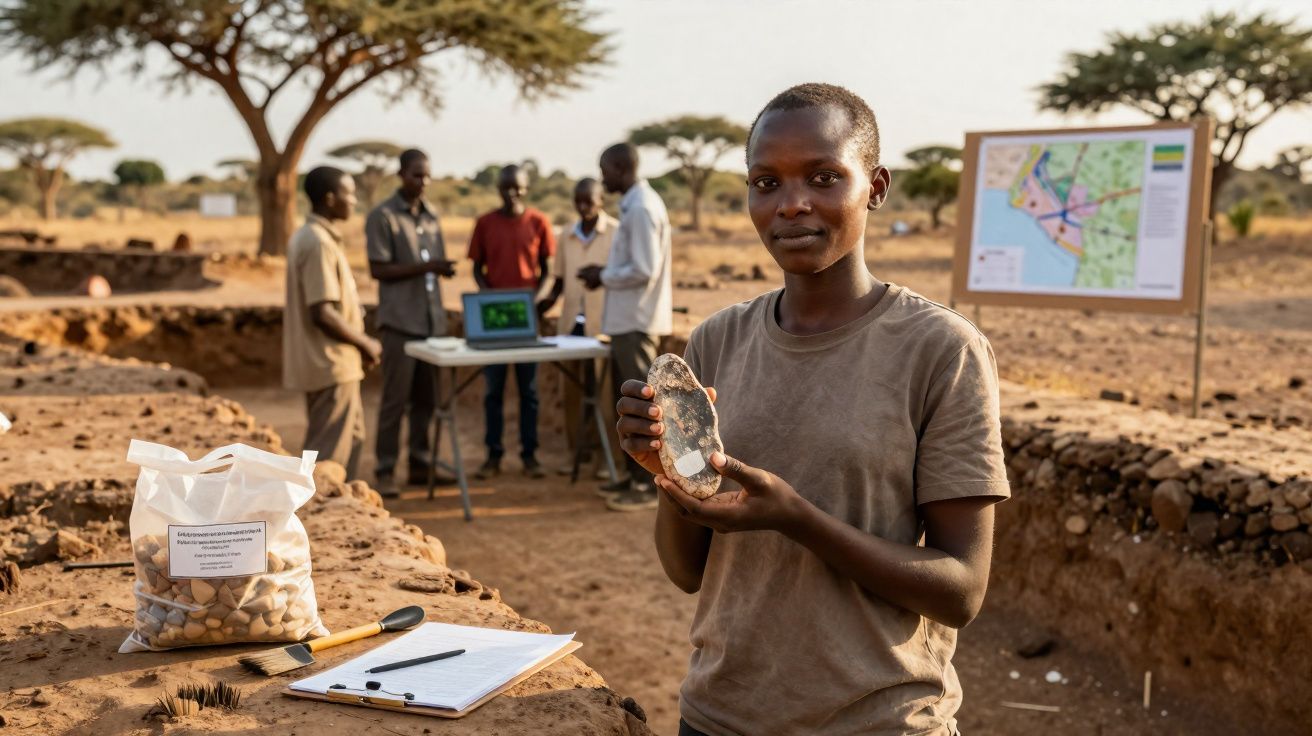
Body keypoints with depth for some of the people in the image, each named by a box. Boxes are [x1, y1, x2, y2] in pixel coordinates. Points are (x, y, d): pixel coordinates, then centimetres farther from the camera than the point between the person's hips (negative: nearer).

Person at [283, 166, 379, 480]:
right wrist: (365, 344, -11)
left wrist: (359, 343, 13)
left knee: (352, 437, 19)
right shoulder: (318, 243, -19)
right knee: (330, 453, -2)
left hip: (333, 361, 10)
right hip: (331, 364, -10)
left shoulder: (312, 236, 12)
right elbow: (322, 313, -23)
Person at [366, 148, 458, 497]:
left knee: (426, 397, 9)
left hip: (432, 319, 6)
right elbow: (378, 269, -9)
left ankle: (419, 464, 18)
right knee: (396, 399, -4)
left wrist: (443, 268, -1)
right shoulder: (382, 217, -5)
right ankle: (384, 471, 4)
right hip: (400, 321, -6)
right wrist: (424, 266, -18)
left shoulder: (431, 215, 13)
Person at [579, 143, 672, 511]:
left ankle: (649, 486, 2)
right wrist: (605, 273, 8)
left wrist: (603, 277, -11)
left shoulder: (641, 208, -18)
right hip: (628, 319, 10)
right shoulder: (636, 203, 14)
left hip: (636, 321, -10)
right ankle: (636, 476, 24)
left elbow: (644, 270, -23)